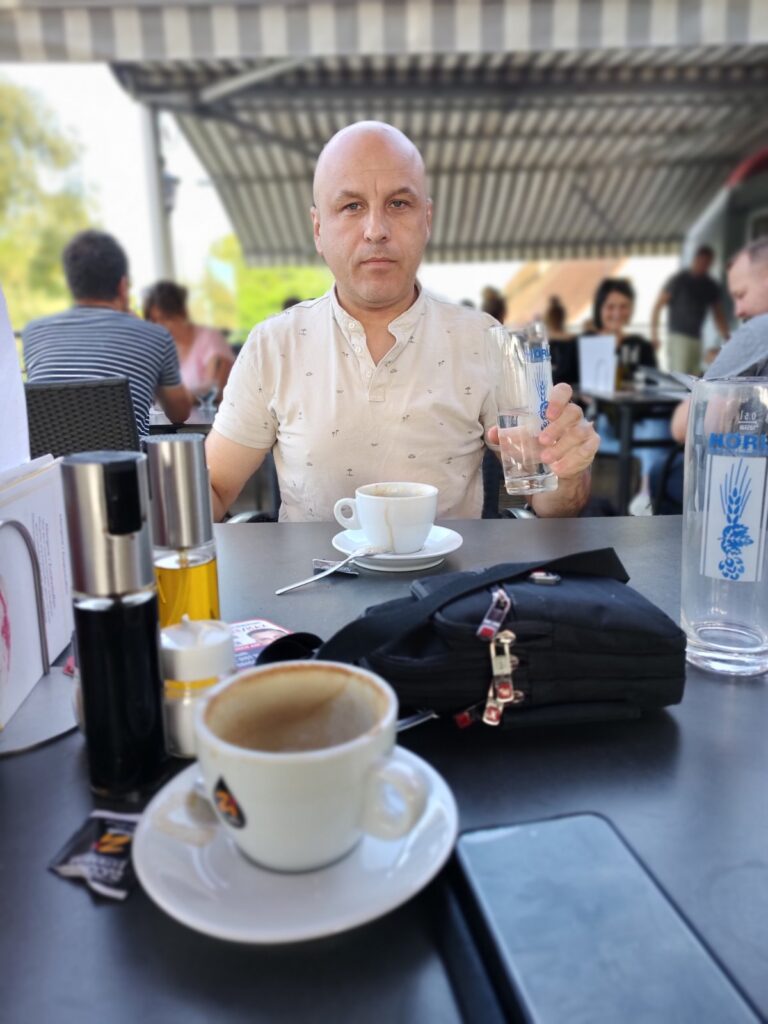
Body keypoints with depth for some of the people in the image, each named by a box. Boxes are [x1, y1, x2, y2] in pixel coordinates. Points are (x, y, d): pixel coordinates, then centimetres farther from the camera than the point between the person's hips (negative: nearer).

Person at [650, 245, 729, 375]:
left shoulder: (711, 286, 13)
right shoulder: (679, 279, -1)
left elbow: (718, 314, 17)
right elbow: (658, 306, -3)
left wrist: (726, 338, 6)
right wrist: (654, 335, -12)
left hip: (697, 339, 5)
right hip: (678, 336, -5)